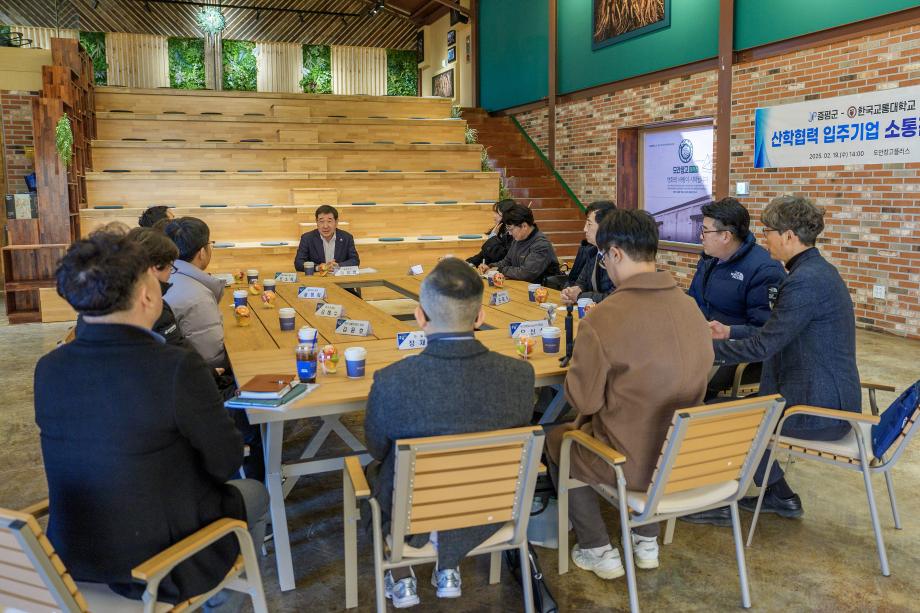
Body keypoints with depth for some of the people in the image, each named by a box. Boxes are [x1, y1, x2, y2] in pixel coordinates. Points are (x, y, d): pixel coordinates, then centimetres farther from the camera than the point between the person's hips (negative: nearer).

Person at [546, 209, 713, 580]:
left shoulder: (602, 318, -24)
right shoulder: (690, 306, -5)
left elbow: (582, 400, -16)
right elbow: (695, 378, 10)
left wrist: (580, 366, 3)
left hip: (633, 462, -6)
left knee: (556, 439, 23)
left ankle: (599, 552, 27)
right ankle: (647, 541, 39)